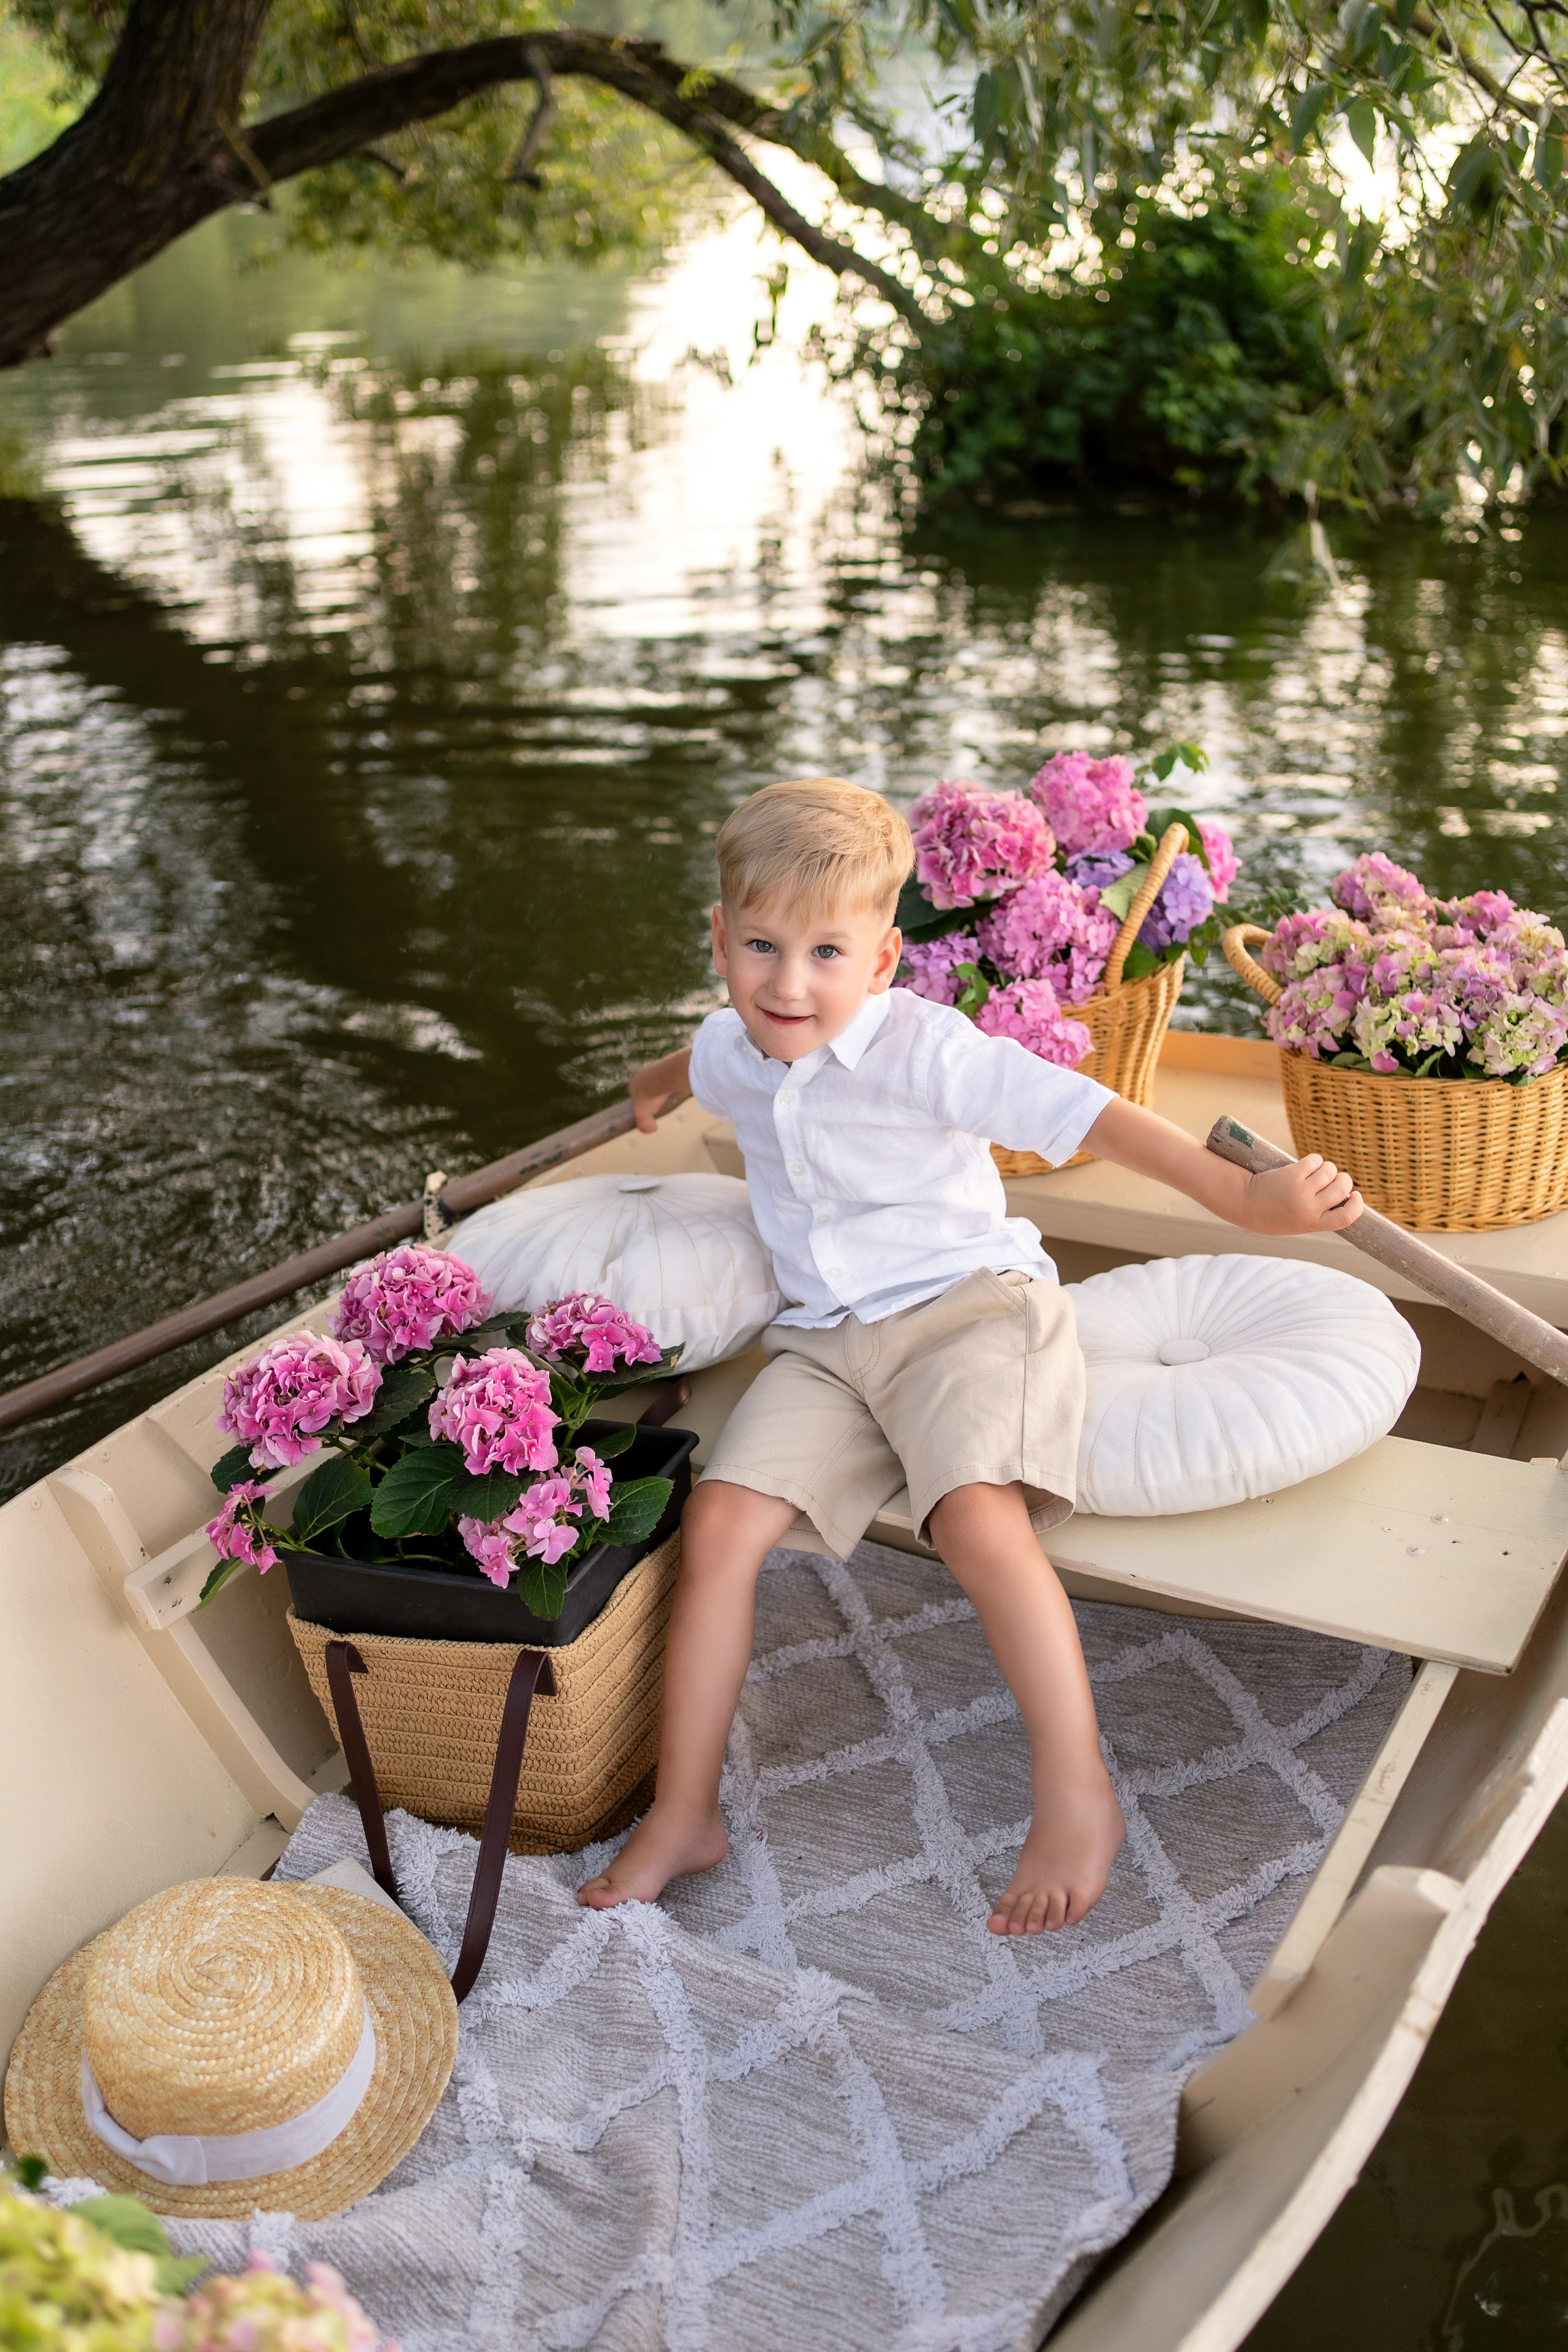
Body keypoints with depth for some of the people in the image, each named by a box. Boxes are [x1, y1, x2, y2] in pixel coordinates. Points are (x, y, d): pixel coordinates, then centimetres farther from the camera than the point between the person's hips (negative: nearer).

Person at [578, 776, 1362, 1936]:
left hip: (970, 1305, -6)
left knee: (977, 1515, -31)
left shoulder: (924, 1047, -16)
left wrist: (1245, 1196, -26)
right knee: (721, 1518, -12)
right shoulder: (738, 1051, 6)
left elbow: (1083, 1113, -22)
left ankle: (1079, 1799, -20)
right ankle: (683, 1815, -2)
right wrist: (653, 1087, 58)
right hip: (827, 1339, 6)